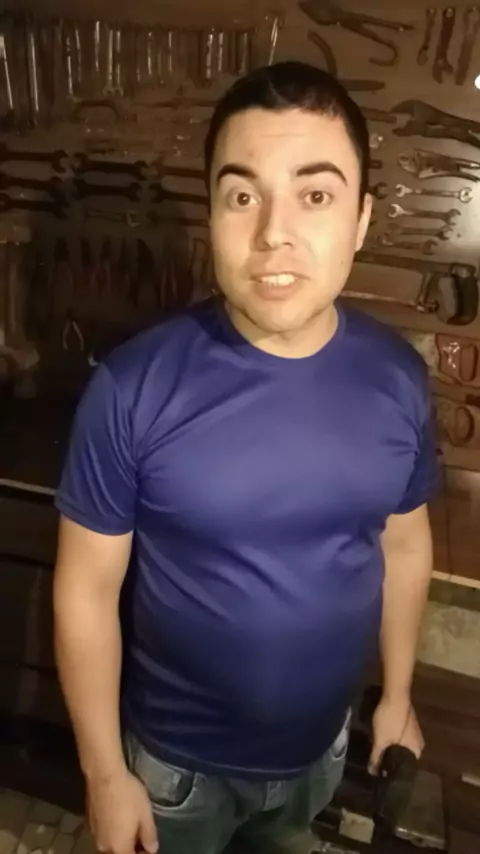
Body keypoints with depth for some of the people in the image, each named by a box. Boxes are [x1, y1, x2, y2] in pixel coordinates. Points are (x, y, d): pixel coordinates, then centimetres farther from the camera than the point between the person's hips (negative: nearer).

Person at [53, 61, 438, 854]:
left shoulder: (398, 378, -14)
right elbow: (87, 590, -16)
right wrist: (104, 773, -9)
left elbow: (404, 545, -1)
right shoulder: (133, 387, -26)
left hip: (321, 741, 3)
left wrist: (397, 696, 9)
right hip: (176, 756, -2)